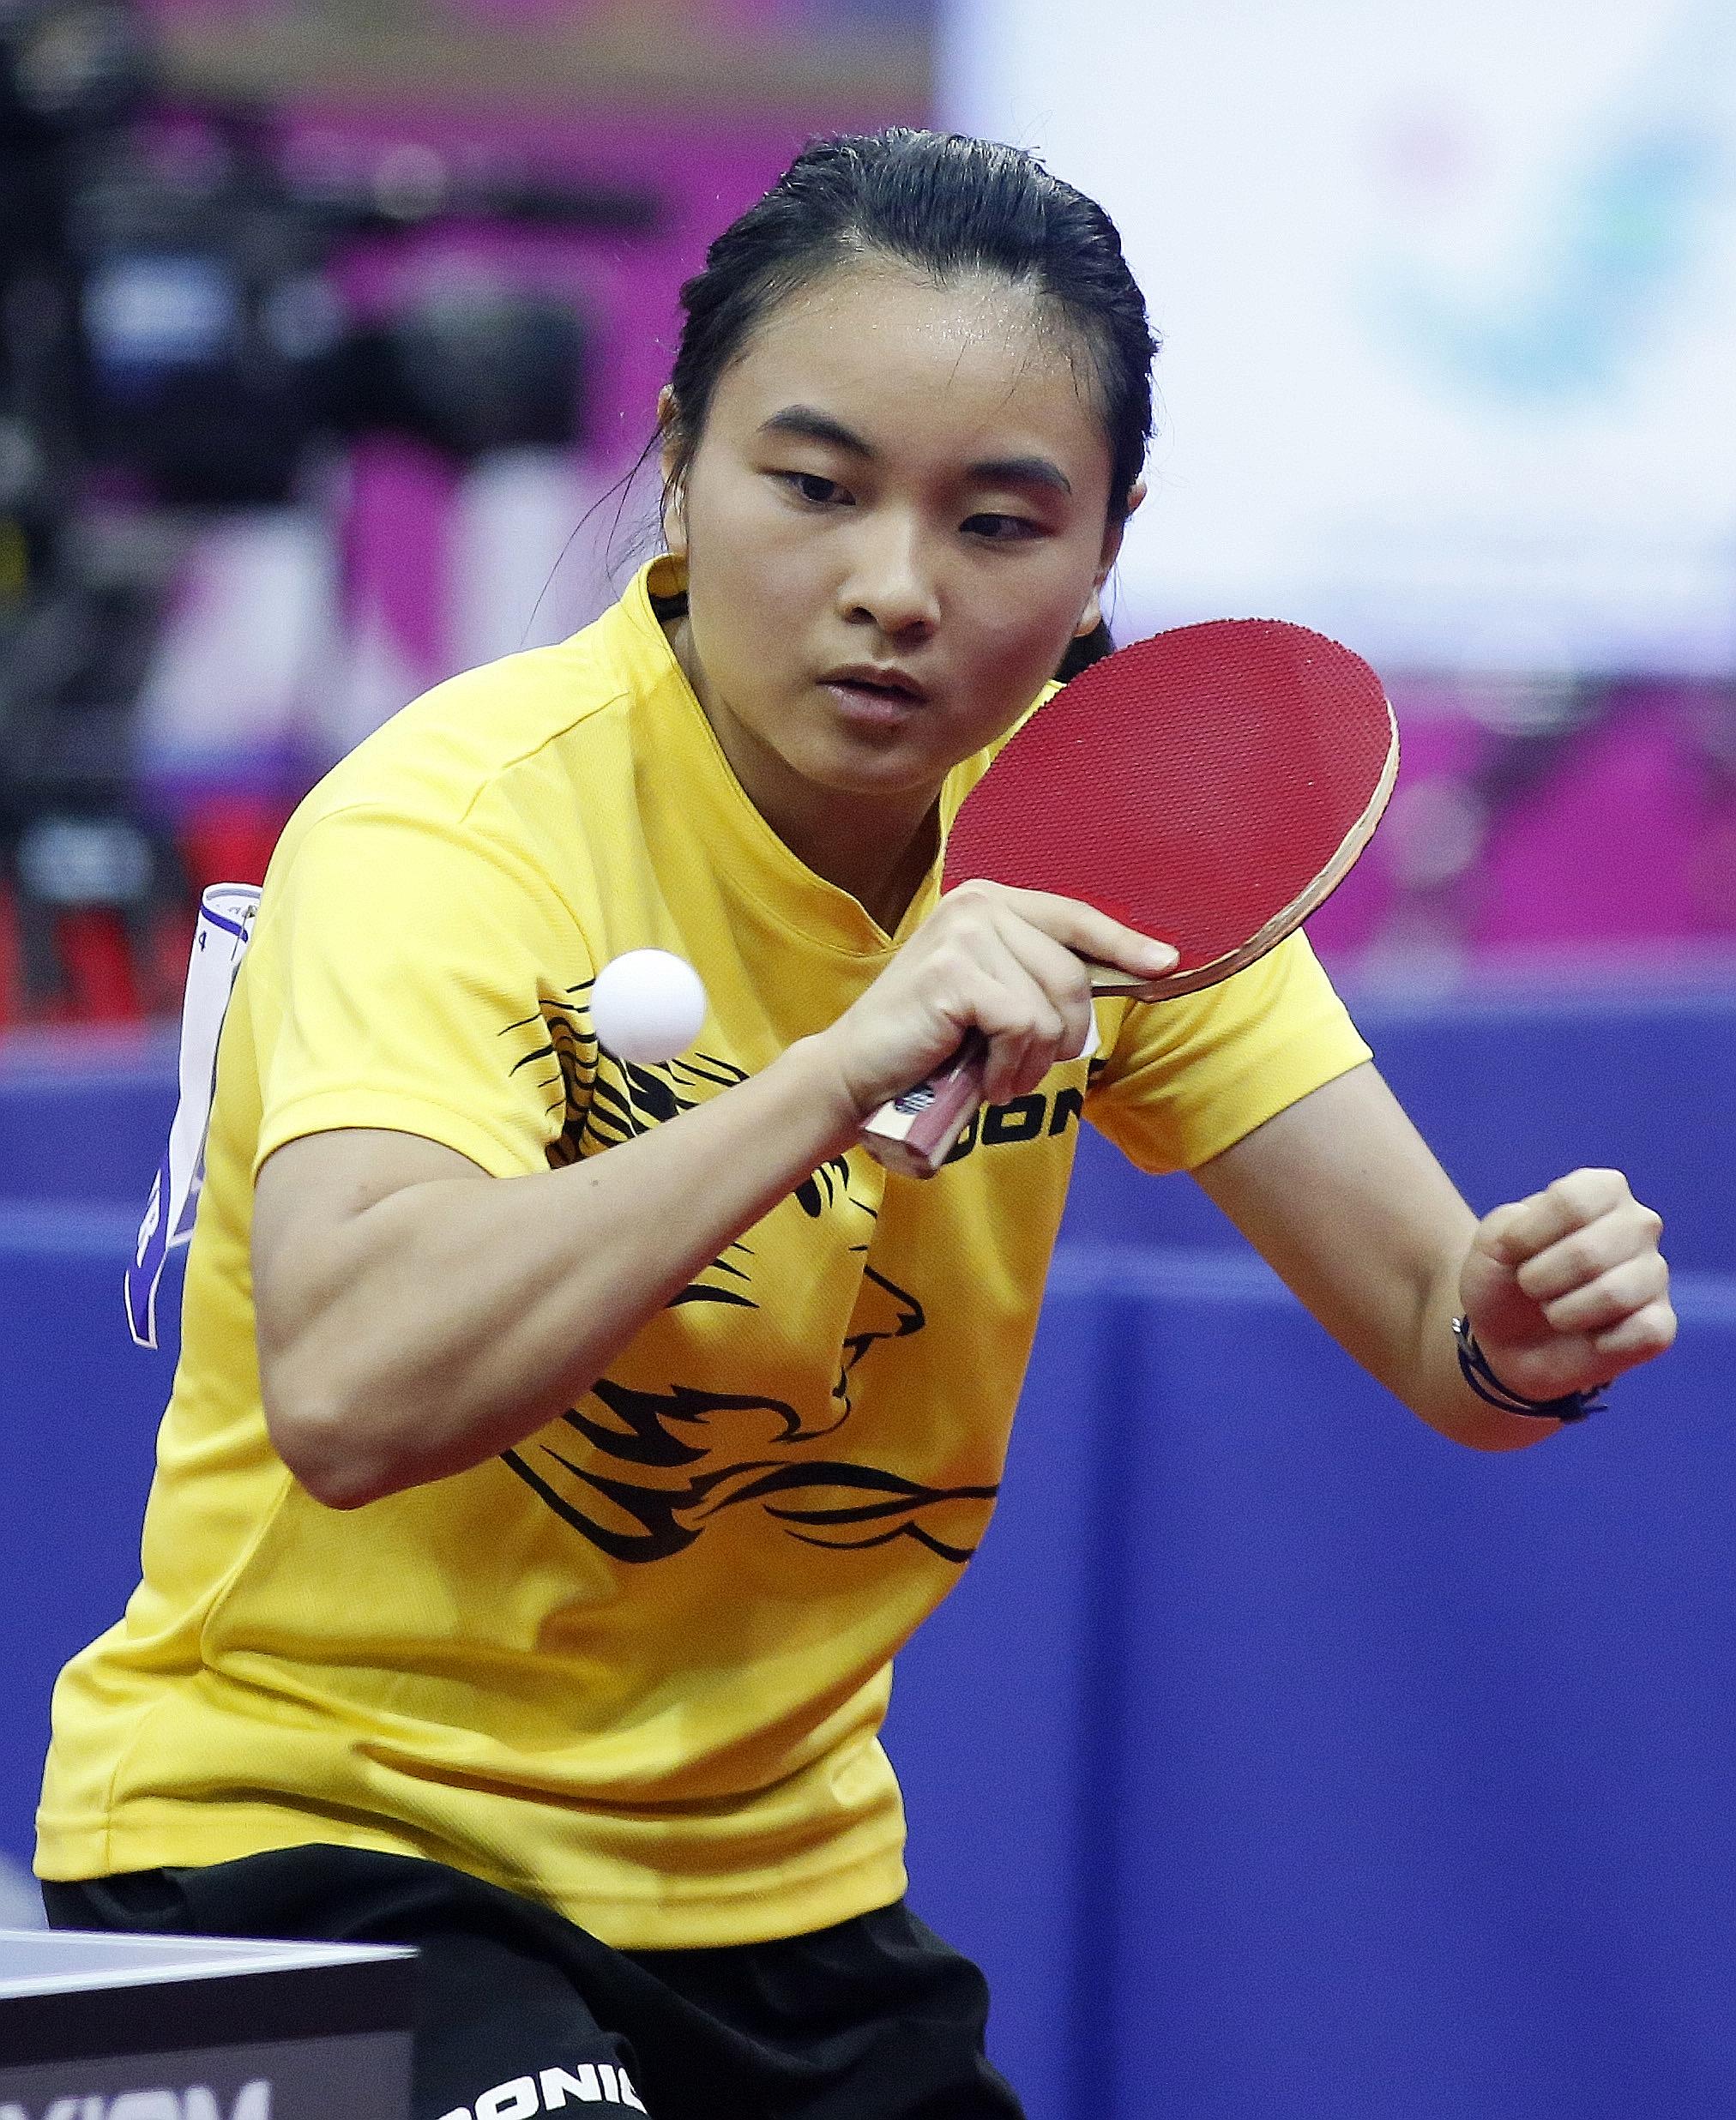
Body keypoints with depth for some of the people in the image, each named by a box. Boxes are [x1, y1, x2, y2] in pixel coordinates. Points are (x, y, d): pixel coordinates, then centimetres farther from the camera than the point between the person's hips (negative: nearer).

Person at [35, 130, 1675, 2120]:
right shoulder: (463, 823, -21)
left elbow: (1430, 1330, -2)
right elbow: (347, 1392, -37)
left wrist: (1524, 1330, -25)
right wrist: (846, 1061, -40)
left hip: (772, 1871, 6)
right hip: (307, 1838, -6)